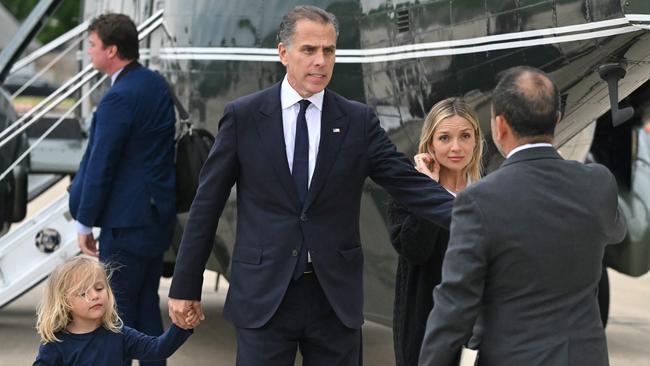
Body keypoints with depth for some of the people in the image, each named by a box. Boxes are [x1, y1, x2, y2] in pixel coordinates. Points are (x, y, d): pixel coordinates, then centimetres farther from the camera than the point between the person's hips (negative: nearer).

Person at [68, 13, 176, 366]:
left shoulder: (119, 98, -20)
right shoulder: (156, 84, 8)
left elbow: (101, 165, -18)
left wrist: (84, 222, -8)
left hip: (127, 221, -9)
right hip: (159, 214, 9)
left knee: (117, 310, -1)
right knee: (147, 304, 16)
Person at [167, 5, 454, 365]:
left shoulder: (358, 120, 4)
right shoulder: (243, 116, 0)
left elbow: (409, 183, -3)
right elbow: (206, 204, 3)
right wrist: (185, 285, 2)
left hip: (336, 295, 2)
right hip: (263, 295, -1)